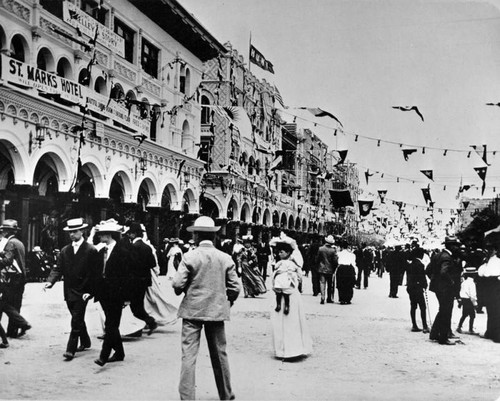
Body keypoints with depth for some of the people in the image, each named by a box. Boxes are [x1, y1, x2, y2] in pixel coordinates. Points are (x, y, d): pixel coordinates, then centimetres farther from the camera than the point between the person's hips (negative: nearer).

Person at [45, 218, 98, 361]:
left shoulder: (91, 250, -8)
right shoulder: (65, 251, 8)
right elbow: (58, 269, 5)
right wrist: (50, 281, -14)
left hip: (82, 292, -6)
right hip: (69, 291, 6)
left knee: (76, 321, -7)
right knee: (78, 319, 18)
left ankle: (71, 350, -4)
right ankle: (85, 342, 36)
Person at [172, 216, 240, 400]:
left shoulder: (189, 257, -9)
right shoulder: (226, 258, -1)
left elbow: (177, 284, -12)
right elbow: (234, 288, 0)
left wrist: (183, 291, 10)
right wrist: (226, 303, 17)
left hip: (192, 310, -3)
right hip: (217, 311, 3)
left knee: (189, 355, 0)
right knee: (219, 354, 16)